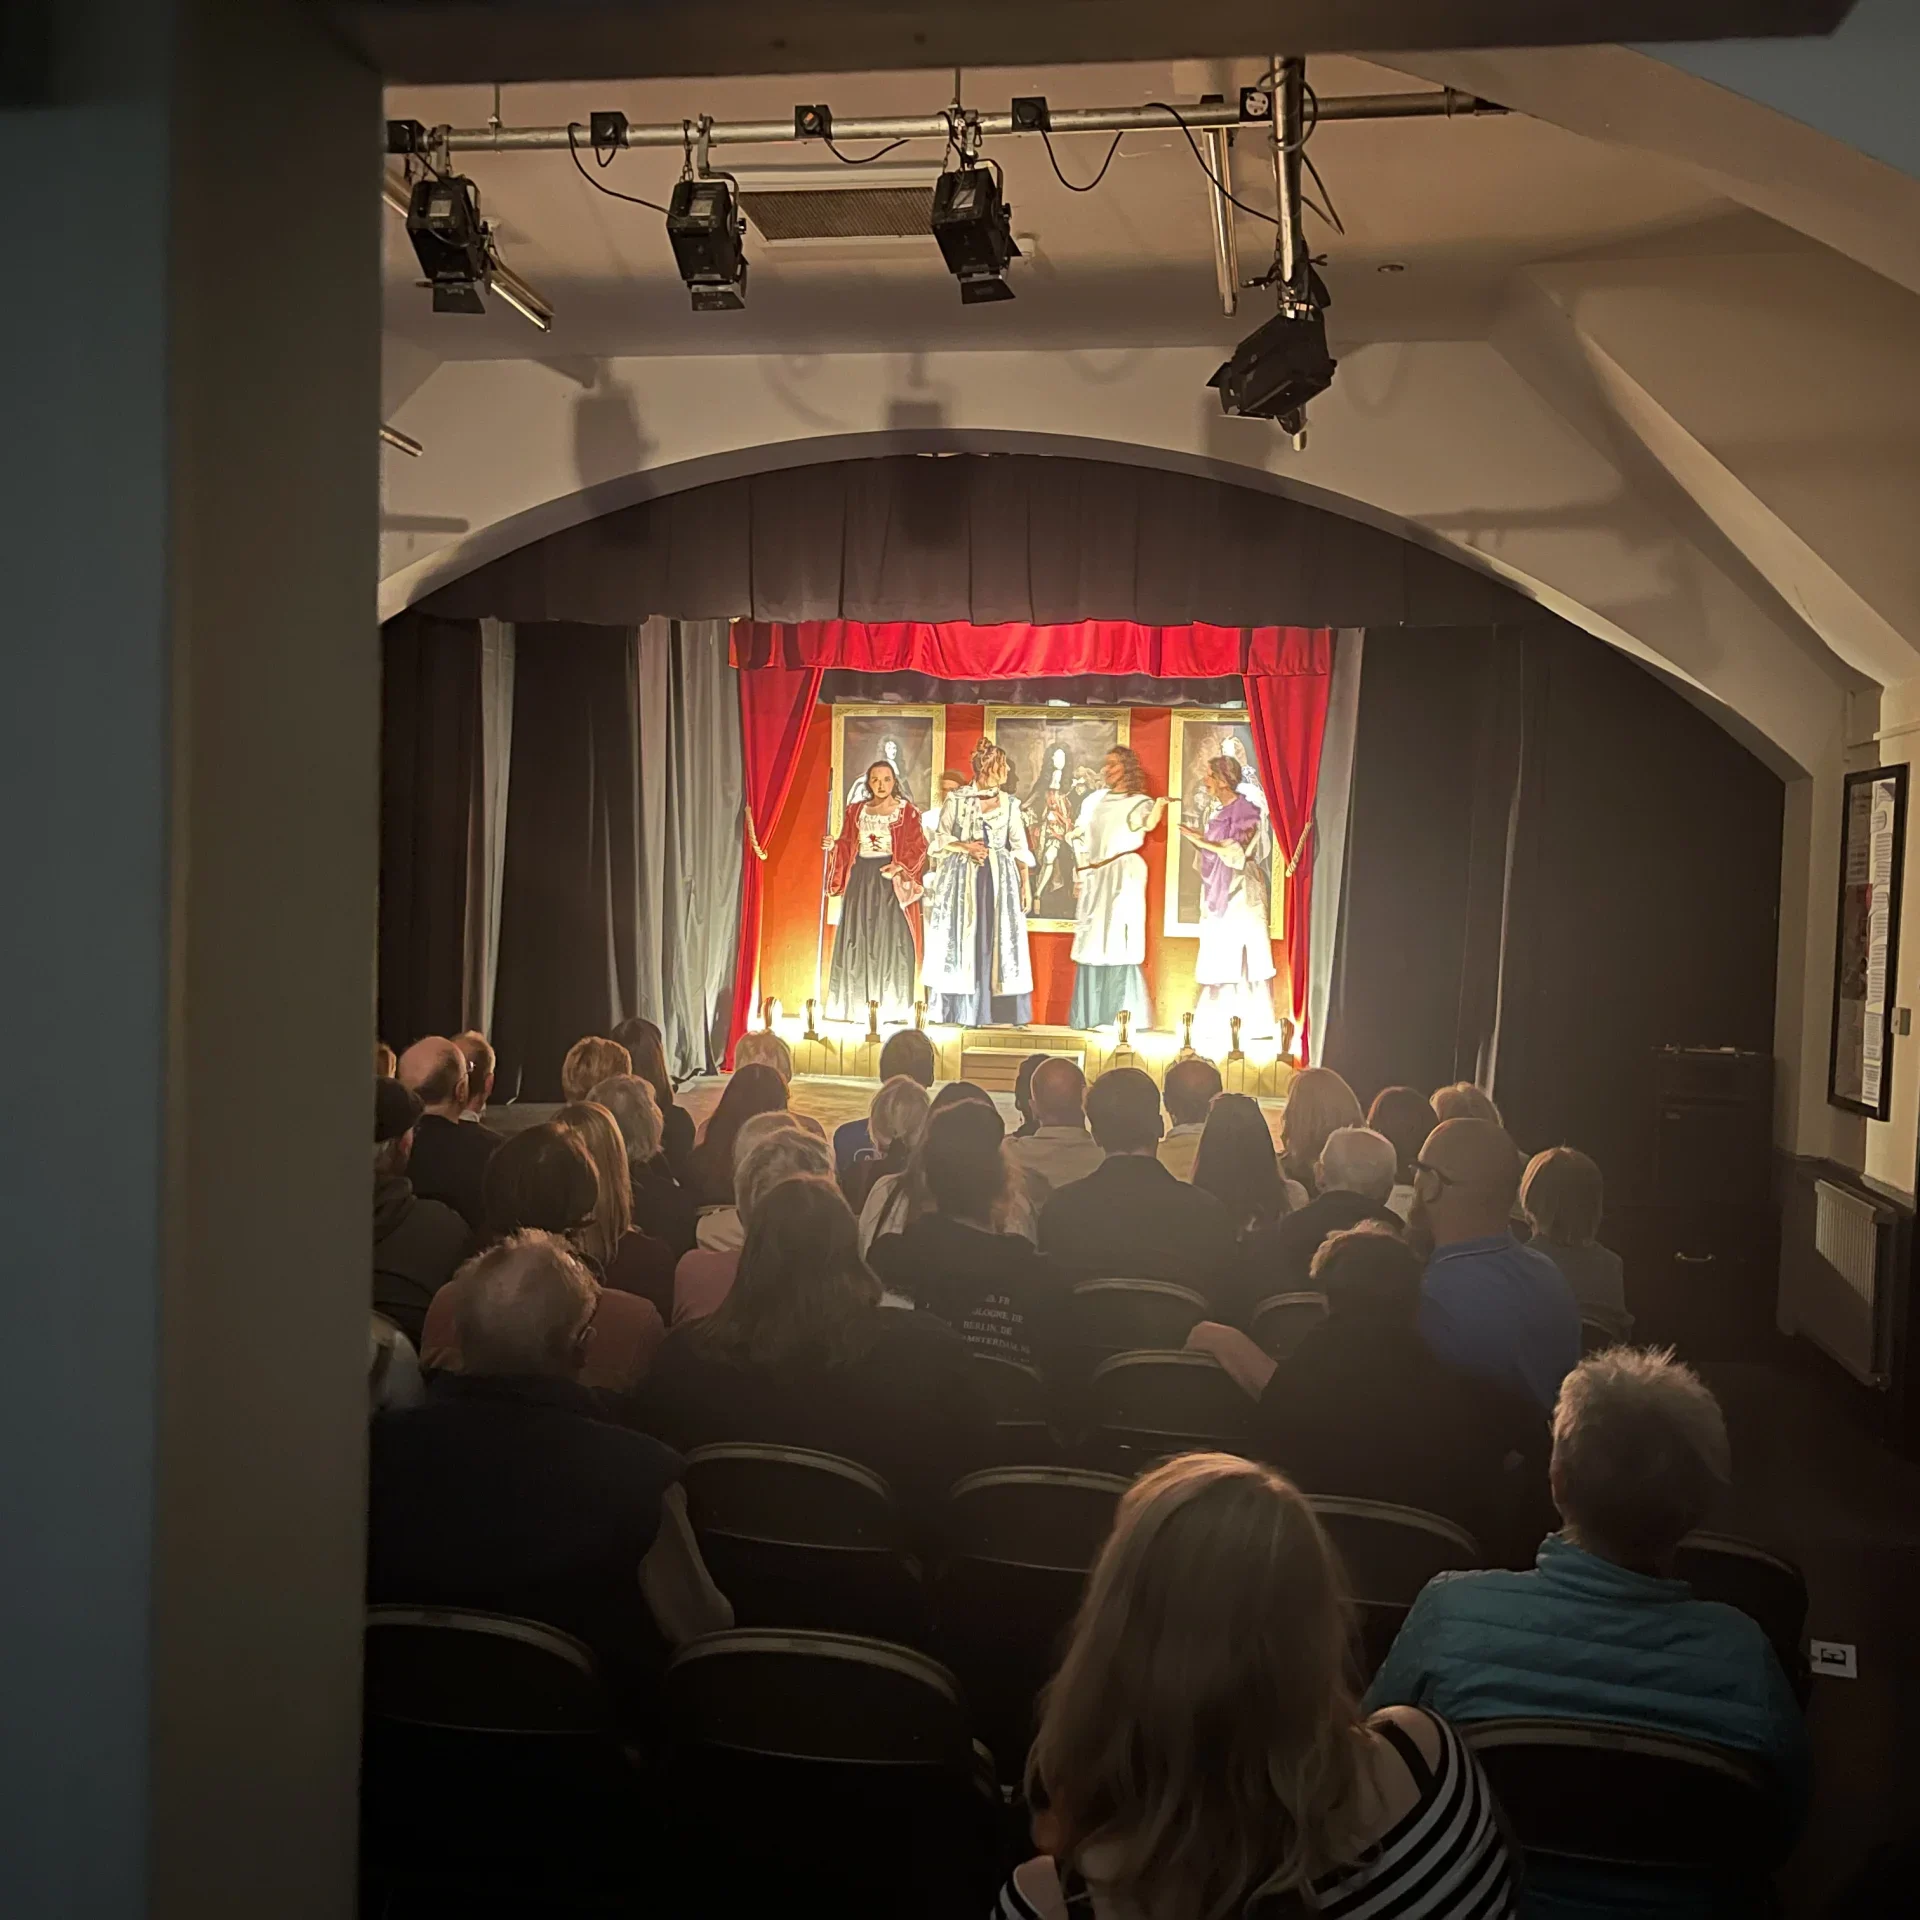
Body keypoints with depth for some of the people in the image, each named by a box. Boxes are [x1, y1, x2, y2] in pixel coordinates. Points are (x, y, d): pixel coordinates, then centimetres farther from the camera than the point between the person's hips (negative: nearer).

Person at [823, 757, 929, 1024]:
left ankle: (892, 1007, -1)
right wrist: (834, 845, -10)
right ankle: (858, 1005, 8)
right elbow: (847, 846, 11)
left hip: (891, 879, -4)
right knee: (858, 939, 3)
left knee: (891, 939, -5)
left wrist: (900, 868, -20)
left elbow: (917, 847, -6)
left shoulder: (907, 811, 1)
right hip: (861, 878, 4)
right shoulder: (856, 810, 12)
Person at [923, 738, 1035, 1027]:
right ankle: (961, 1011, 1)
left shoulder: (1009, 803, 10)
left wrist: (1025, 883, -1)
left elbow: (1019, 846, 8)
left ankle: (998, 1010, 0)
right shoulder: (957, 799, 3)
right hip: (961, 878, -2)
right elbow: (941, 838, 5)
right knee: (961, 939, -3)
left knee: (998, 939, -2)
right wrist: (966, 847, -12)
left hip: (1000, 878, 2)